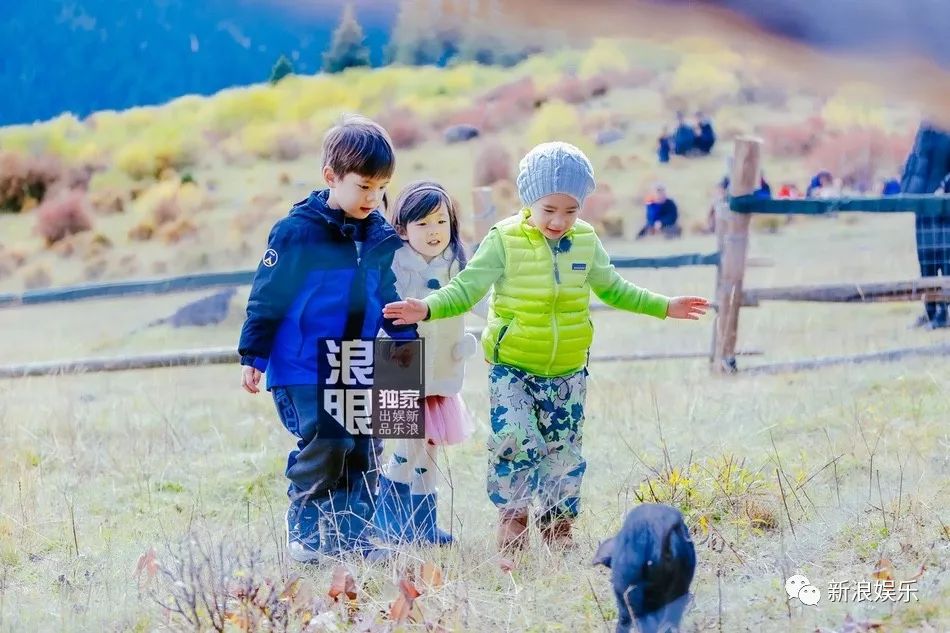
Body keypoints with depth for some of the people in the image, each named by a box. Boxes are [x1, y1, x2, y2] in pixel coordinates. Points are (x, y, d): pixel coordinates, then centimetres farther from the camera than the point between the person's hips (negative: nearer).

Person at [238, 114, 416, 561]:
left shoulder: (381, 238, 6)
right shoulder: (297, 231, -12)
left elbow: (387, 300, 19)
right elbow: (266, 297, -7)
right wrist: (252, 357, -6)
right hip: (302, 368, -6)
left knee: (365, 449, 3)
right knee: (324, 445, -14)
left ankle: (351, 535, 14)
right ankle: (305, 533, 1)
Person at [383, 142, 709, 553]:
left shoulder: (586, 241, 0)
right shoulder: (504, 240, -14)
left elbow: (612, 288, 16)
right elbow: (466, 288, -14)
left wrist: (664, 307, 16)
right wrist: (428, 309, -31)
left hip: (568, 369, 4)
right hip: (511, 366, -4)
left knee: (565, 450, 9)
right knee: (515, 441, -17)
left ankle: (558, 526, 24)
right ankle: (512, 517, 1)